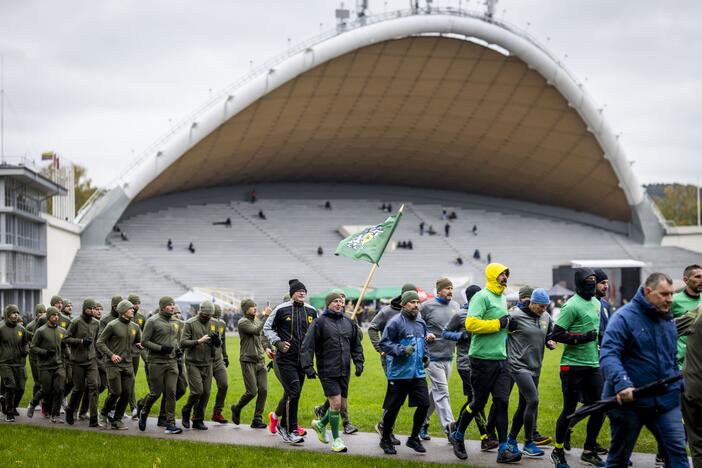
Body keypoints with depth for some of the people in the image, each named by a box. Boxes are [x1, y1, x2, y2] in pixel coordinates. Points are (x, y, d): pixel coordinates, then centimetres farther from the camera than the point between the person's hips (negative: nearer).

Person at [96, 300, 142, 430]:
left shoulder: (135, 327, 10)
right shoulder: (113, 325, -7)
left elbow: (138, 342, 25)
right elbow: (100, 342, -5)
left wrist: (139, 345, 1)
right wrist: (111, 354, -16)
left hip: (128, 364, 6)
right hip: (113, 364, -6)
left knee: (127, 393, 1)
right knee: (116, 392, -10)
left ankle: (117, 420, 13)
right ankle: (103, 414, 14)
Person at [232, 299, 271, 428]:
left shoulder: (257, 320, 14)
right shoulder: (242, 322, -9)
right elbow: (256, 331, -25)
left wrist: (266, 348, 7)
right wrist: (265, 316, -26)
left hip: (260, 361, 7)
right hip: (248, 361, -7)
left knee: (263, 390, -3)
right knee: (252, 392, -7)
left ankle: (257, 419, 5)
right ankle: (237, 409, 20)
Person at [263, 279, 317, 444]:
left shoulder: (311, 311, 8)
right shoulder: (282, 309, -4)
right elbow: (267, 328, 4)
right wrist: (278, 343, -10)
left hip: (303, 358, 5)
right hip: (286, 358, -5)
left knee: (294, 393, 10)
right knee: (293, 392, -13)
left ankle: (277, 416, 36)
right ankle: (290, 431, -5)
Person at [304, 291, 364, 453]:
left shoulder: (348, 322, 11)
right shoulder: (319, 322, -6)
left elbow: (356, 345, 20)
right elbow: (307, 346, -9)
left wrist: (359, 362, 8)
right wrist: (308, 367, -15)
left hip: (344, 371, 6)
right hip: (327, 371, -6)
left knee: (343, 405, 10)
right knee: (335, 403, -10)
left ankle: (321, 424, 35)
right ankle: (336, 439, 5)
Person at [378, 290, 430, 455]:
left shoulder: (421, 323, 13)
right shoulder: (396, 322, -10)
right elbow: (384, 343, -11)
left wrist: (425, 355, 13)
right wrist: (402, 350, -20)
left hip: (418, 373, 6)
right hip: (399, 373, -6)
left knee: (424, 404, -1)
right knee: (393, 407, 2)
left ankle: (414, 438, 17)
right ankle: (385, 440, 20)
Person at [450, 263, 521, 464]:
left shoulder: (502, 298, 18)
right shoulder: (482, 297, -11)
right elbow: (471, 323, -23)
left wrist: (509, 325, 11)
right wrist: (498, 324, -18)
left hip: (501, 359, 8)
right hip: (483, 358, -8)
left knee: (502, 402, 0)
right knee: (479, 402, 2)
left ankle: (503, 449, 0)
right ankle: (458, 436, 24)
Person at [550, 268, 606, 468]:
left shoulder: (596, 303, 13)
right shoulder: (572, 305, -13)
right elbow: (556, 334, -17)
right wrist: (583, 338, -20)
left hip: (593, 365, 8)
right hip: (573, 366, -8)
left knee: (600, 409, 7)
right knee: (569, 410, 1)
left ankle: (589, 451, 21)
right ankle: (558, 451, 19)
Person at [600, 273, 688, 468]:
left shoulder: (669, 320, 12)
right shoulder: (624, 318, -11)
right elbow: (608, 355, -21)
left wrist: (680, 386, 13)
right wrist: (622, 384, -35)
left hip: (666, 401, 5)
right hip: (628, 401, -5)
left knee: (677, 452, -4)